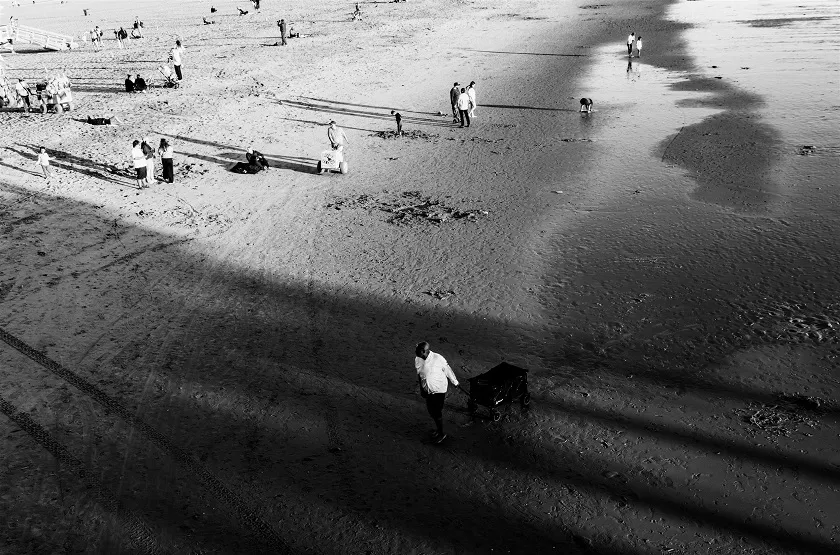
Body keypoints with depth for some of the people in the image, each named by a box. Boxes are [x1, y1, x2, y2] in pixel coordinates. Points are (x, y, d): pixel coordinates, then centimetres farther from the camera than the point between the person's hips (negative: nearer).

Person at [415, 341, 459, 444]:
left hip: (438, 390, -6)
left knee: (437, 413, 3)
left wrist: (455, 383, 4)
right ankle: (438, 428, 42)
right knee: (431, 411, 19)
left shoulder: (438, 359, -26)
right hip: (428, 391, 6)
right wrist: (421, 389, 16)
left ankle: (441, 433, 24)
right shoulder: (418, 359, -10)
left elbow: (448, 371, -10)